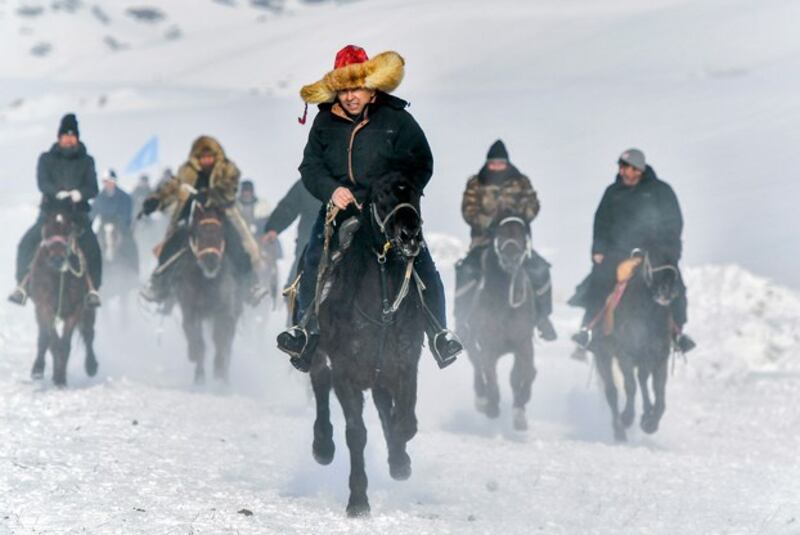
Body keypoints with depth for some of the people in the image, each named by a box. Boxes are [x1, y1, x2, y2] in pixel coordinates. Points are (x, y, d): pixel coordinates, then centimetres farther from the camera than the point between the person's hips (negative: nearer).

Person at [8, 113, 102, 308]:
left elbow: (93, 188, 0)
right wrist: (58, 193, -26)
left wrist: (79, 193, -22)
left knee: (91, 246, -26)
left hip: (78, 213, -1)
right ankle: (22, 286, -13)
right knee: (26, 243, -20)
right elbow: (42, 182, -6)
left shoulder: (86, 161, 10)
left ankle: (93, 290, -23)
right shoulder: (47, 159, 9)